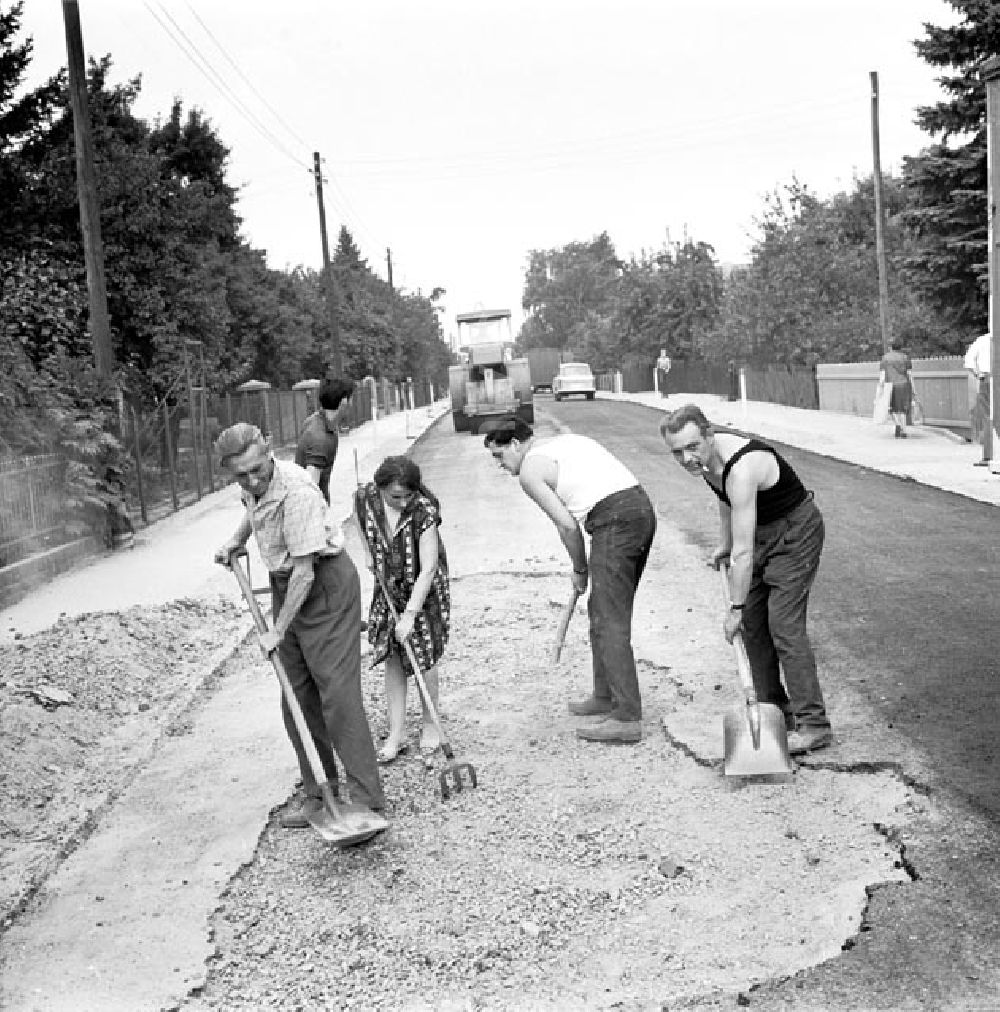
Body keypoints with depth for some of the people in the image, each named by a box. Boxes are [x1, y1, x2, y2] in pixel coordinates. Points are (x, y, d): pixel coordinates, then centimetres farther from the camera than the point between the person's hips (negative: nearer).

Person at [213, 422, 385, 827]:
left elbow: (305, 571, -26)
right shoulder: (255, 486, -1)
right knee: (297, 699, 9)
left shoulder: (296, 492, -28)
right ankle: (318, 795, 17)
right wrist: (235, 541, 16)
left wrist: (278, 631, -21)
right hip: (285, 586, 9)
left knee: (337, 694, -10)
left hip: (325, 585, -8)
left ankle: (365, 801, -4)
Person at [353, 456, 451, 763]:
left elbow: (428, 568, -28)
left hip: (423, 591, -4)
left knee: (423, 658, 2)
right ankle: (397, 733, 11)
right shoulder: (365, 498, -16)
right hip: (388, 590, 4)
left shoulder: (424, 510, -28)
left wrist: (410, 614, -29)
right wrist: (369, 554, 1)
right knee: (391, 659, 4)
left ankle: (430, 724, 22)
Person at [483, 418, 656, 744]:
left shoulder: (529, 469, 0)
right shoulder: (568, 439, 25)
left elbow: (567, 525, -6)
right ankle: (605, 697, 29)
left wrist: (579, 570, 10)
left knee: (609, 622, -7)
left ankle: (627, 717, -9)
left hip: (614, 521, -9)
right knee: (603, 611, 19)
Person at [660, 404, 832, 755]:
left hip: (796, 532, -9)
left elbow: (743, 552, -31)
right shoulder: (706, 455, -9)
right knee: (753, 623, 8)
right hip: (763, 531, 9)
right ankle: (774, 710, 19)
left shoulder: (742, 470, -35)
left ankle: (813, 725, -9)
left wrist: (735, 608, -25)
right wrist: (723, 544, 16)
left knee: (784, 625, -14)